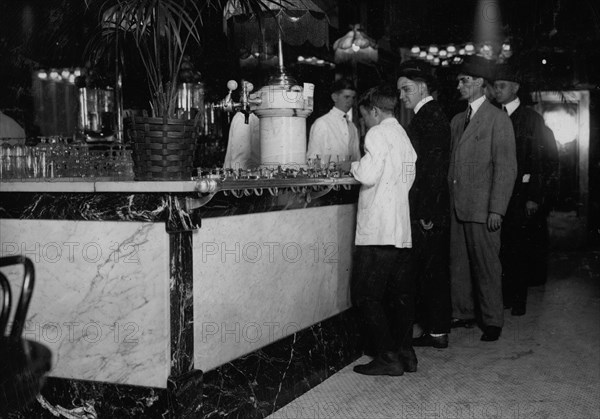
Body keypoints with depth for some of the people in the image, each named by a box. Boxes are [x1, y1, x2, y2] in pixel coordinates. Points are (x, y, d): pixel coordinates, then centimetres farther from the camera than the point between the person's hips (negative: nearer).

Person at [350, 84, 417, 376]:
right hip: (401, 229, 9)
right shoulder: (404, 136, 17)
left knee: (366, 296, -3)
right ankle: (405, 353, 19)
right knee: (399, 292, 14)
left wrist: (354, 165, 0)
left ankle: (388, 357, -3)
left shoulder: (378, 134, -9)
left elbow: (368, 175, -20)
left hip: (377, 229, -9)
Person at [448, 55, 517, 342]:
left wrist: (496, 210, -14)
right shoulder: (457, 121, 16)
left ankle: (493, 321, 14)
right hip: (456, 206, 6)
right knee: (458, 263, 10)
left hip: (481, 208, -6)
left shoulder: (498, 119, -4)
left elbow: (506, 167, -9)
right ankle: (462, 314, 22)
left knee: (486, 264, 2)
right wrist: (448, 199, 7)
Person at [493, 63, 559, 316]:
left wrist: (534, 197, -11)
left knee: (518, 247, 1)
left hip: (520, 193, -3)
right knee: (501, 246, 5)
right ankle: (505, 296, 16)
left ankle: (519, 300, 13)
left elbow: (540, 161, -5)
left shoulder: (531, 119, -1)